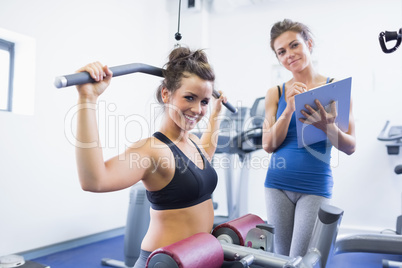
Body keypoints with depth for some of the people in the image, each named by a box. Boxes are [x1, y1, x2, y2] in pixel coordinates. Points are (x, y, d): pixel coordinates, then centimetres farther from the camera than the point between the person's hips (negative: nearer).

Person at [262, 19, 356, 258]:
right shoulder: (276, 93, 3)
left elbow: (350, 147, -3)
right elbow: (268, 145, -2)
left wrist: (326, 126, -23)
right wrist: (289, 110, -15)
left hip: (315, 187, -2)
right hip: (278, 184, 2)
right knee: (282, 257, 14)